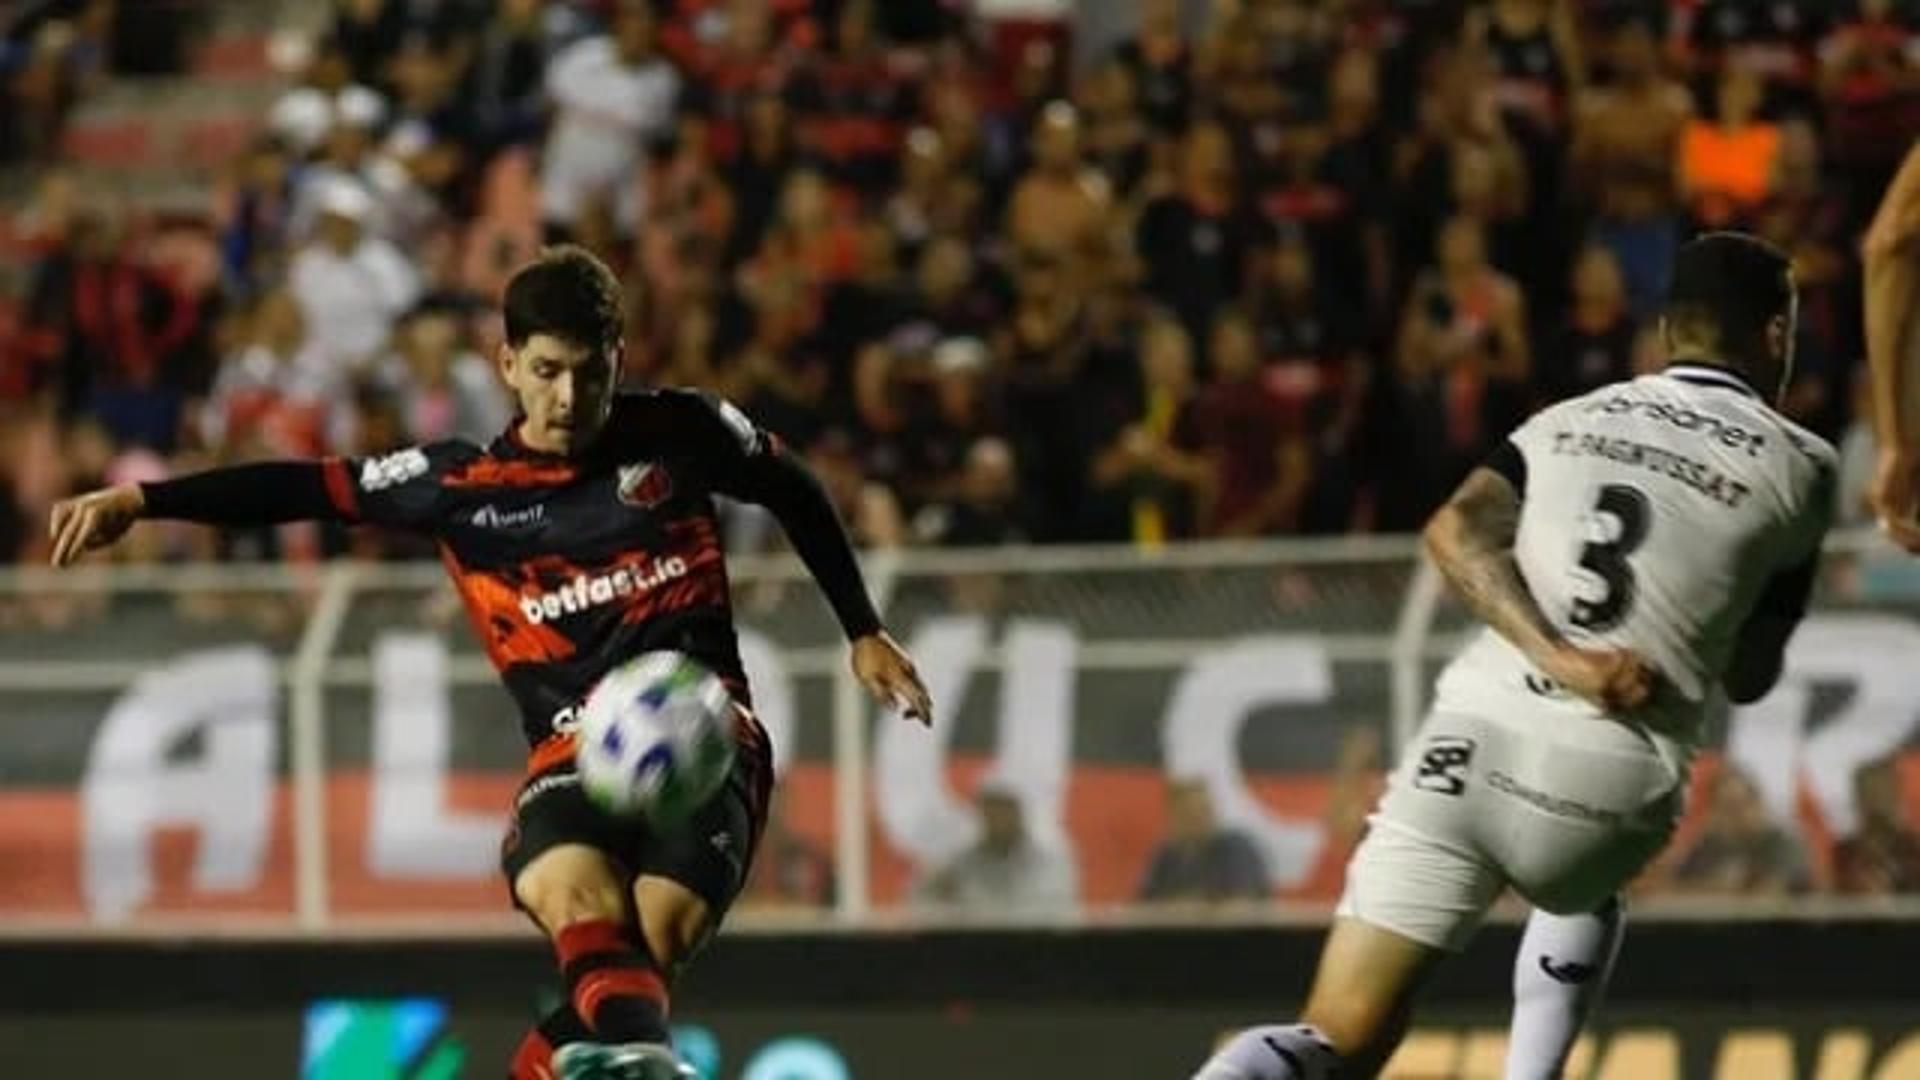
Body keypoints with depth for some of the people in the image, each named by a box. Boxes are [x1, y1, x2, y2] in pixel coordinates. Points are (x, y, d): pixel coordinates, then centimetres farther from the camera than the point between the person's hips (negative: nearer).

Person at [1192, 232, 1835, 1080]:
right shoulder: (1796, 468, 12)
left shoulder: (1569, 422, 20)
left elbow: (1456, 532, 0)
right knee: (1583, 893, 38)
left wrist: (1557, 655, -6)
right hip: (1611, 779, -1)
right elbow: (1748, 679, 19)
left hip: (1473, 739, 1)